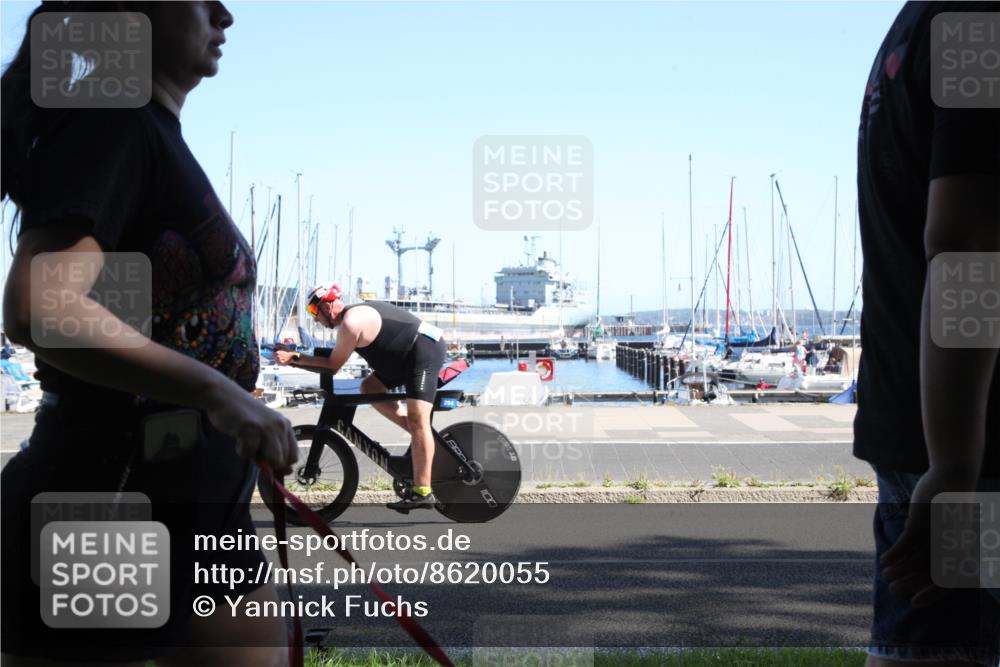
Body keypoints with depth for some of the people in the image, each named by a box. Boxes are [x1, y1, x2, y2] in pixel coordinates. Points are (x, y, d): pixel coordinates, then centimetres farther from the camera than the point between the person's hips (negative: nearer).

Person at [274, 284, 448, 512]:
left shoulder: (350, 322, -16)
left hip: (426, 350, -11)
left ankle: (422, 492, -19)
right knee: (370, 388, 11)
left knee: (417, 419, -16)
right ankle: (422, 436, 10)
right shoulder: (358, 312, 15)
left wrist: (293, 358, -10)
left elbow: (333, 365, -12)